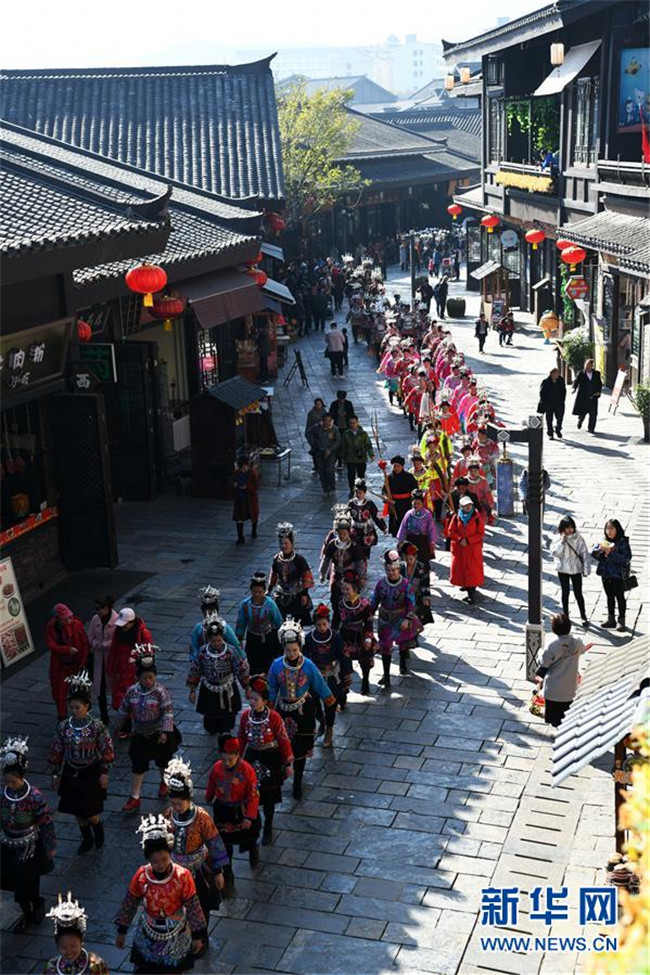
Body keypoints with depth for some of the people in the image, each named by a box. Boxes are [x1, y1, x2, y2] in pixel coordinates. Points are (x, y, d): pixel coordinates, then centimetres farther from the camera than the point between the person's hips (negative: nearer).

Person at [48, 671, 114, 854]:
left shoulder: (97, 726, -17)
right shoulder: (63, 727, -8)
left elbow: (106, 750, -9)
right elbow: (56, 751, 1)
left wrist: (104, 773, -7)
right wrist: (55, 774, 4)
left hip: (91, 773, -3)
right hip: (71, 774, 3)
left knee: (91, 812, 1)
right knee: (78, 811, 14)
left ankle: (99, 836, 31)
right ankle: (87, 840, 37)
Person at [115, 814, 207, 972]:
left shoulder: (183, 876, -23)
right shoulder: (141, 875, -16)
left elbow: (193, 907, -13)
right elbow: (129, 904, -3)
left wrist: (197, 935, -7)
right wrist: (122, 931, 3)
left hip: (176, 934, -2)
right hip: (149, 933, 2)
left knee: (174, 968, 14)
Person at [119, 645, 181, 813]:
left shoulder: (160, 692, -20)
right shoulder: (132, 691, -8)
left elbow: (168, 712, -19)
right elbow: (124, 710, 7)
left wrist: (165, 732, -21)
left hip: (159, 734, -3)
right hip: (140, 735, 3)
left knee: (162, 761, 17)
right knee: (138, 765, 4)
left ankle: (164, 782, 47)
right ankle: (135, 798, 12)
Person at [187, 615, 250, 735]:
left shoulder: (231, 651, -20)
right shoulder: (202, 653, -16)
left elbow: (241, 670, -11)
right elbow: (194, 671, -4)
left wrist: (247, 687, -5)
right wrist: (192, 690, 1)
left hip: (227, 691, -1)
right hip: (209, 692, 1)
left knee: (228, 715, 16)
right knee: (210, 715, 16)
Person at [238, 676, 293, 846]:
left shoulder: (274, 717, -22)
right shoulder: (245, 715, -11)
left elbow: (284, 741, -12)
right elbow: (242, 739, 4)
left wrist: (288, 764, -6)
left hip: (270, 760, -3)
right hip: (252, 758, 3)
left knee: (268, 796, 12)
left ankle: (268, 828, 33)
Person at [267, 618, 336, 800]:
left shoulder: (308, 666, -15)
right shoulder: (277, 665, -11)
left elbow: (320, 687, -2)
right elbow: (272, 690, 3)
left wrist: (331, 703, 6)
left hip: (303, 711, -1)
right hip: (283, 710, 1)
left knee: (300, 748, 6)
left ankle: (297, 783, 21)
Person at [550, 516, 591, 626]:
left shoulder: (578, 538, -8)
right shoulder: (558, 539, -6)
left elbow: (585, 553, -5)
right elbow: (554, 553, -16)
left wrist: (586, 569, -7)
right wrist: (562, 541, -25)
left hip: (576, 570, -1)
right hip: (563, 570, 1)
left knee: (578, 593, 4)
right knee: (565, 592, 12)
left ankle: (583, 616, 16)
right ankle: (565, 615, 25)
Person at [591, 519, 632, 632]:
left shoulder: (623, 542, -12)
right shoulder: (604, 541, 3)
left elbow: (627, 558, -21)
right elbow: (593, 553, 2)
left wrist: (610, 553, -25)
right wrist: (600, 549, -20)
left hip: (618, 575, -6)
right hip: (605, 574, 6)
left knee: (620, 597, 3)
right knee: (610, 596, 16)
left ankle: (622, 621, 13)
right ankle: (611, 619, 28)